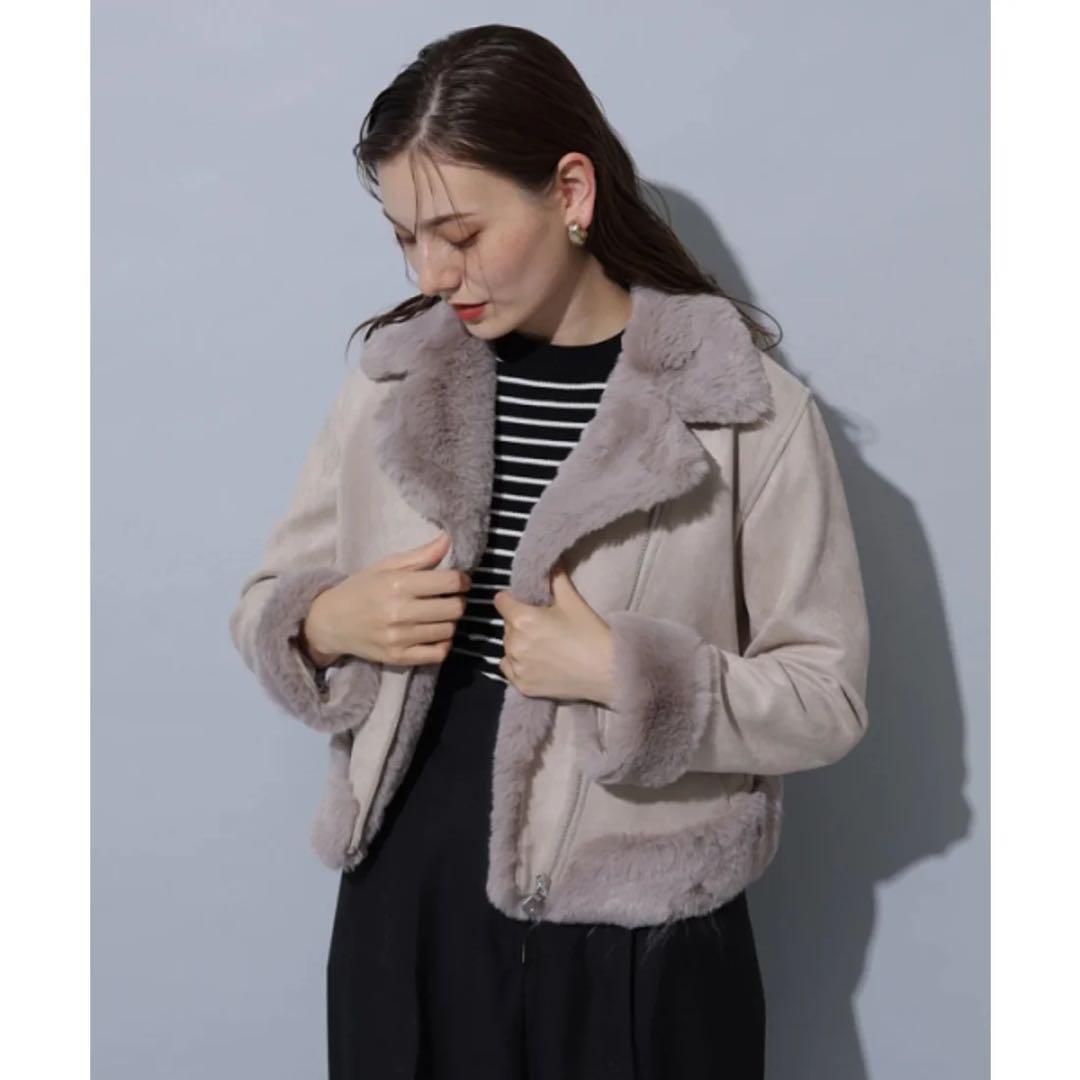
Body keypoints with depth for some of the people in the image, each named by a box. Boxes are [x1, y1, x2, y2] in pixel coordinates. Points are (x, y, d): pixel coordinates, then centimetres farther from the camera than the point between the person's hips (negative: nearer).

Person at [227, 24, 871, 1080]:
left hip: (636, 941, -3)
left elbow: (828, 695, -8)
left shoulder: (751, 412, -11)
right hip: (402, 910, 3)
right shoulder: (389, 378, 1)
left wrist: (628, 674, -21)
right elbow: (263, 603, 9)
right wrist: (325, 625, -13)